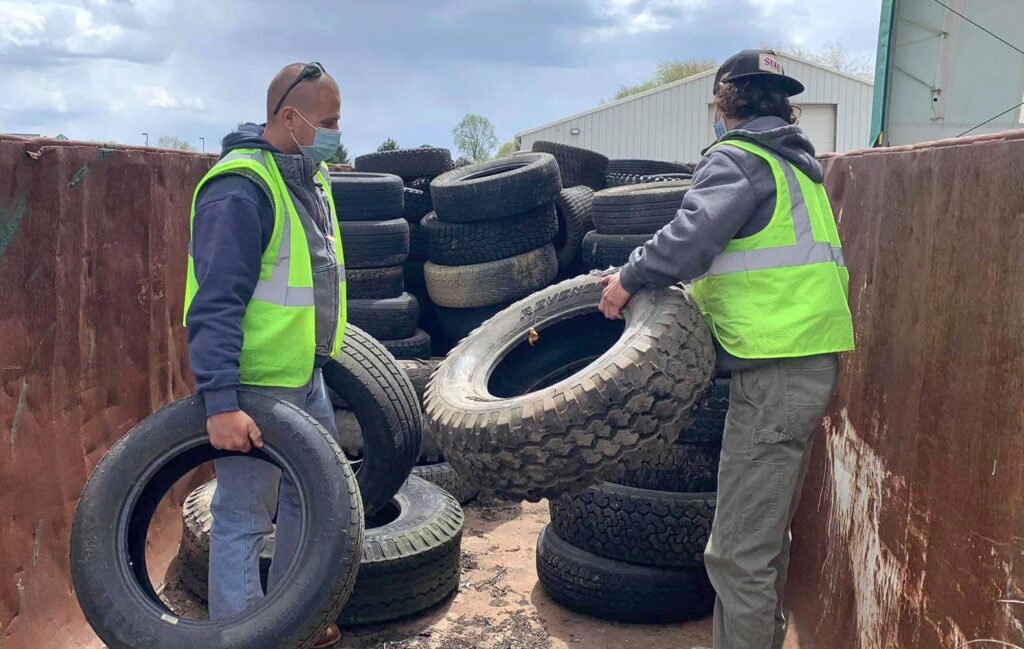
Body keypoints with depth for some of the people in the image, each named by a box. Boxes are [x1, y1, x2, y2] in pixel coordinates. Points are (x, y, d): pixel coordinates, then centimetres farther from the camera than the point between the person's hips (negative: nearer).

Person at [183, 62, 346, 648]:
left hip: (307, 379, 10)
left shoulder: (311, 176, 9)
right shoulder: (241, 189, -20)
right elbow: (214, 305, -24)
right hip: (256, 387, -10)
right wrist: (221, 402, -28)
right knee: (244, 521, 3)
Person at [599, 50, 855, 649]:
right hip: (814, 361, 10)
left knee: (740, 552, -6)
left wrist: (632, 277, -13)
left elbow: (696, 232, -25)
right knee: (770, 537, 21)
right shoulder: (797, 161, 21)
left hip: (775, 372, -10)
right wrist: (695, 288, 21)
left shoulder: (738, 158, -8)